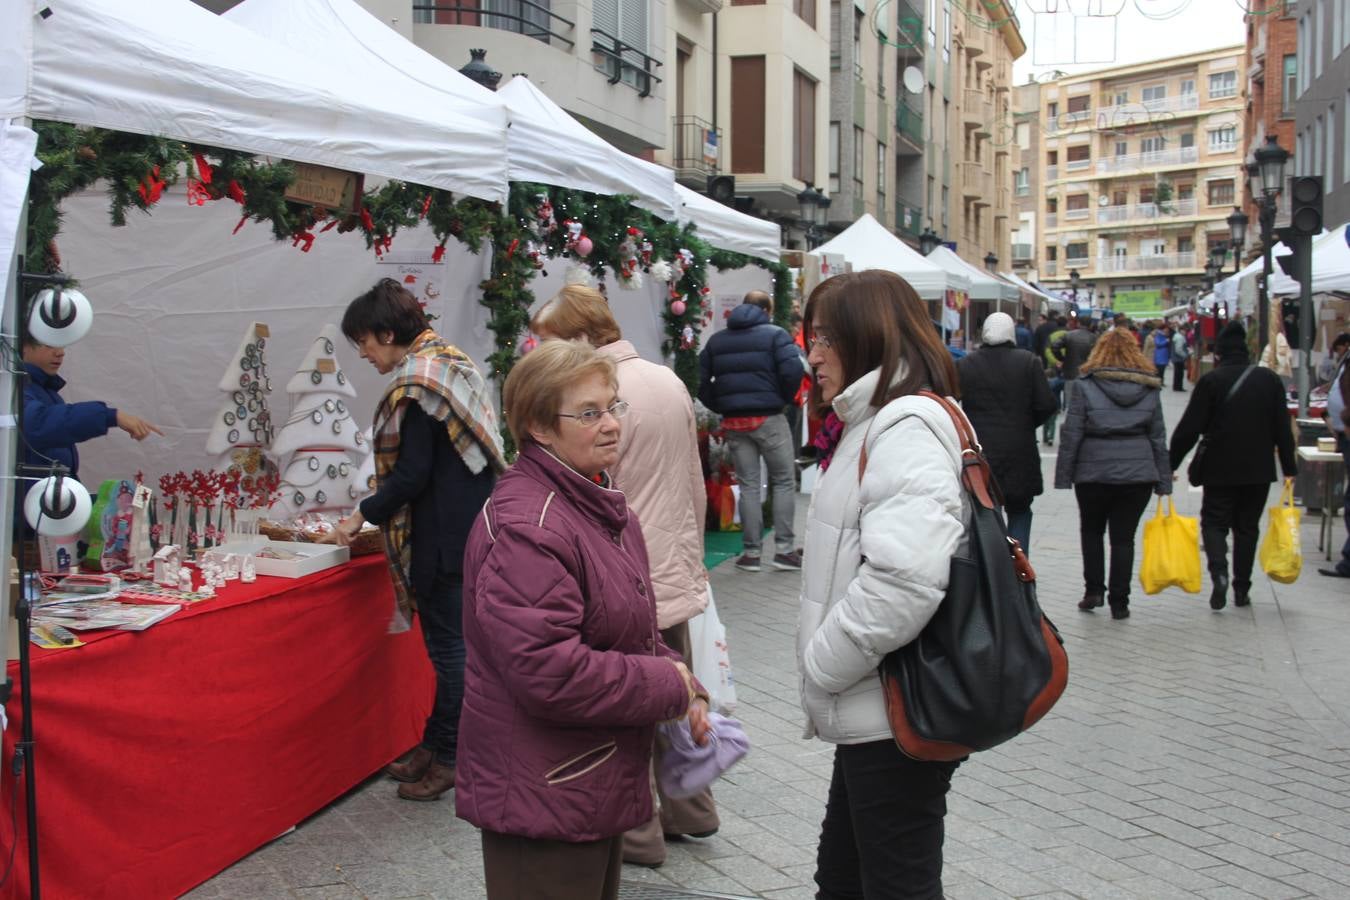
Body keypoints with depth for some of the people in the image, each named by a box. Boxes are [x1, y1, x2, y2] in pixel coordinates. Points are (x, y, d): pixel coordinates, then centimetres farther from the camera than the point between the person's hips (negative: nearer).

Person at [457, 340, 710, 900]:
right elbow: (549, 673, -29)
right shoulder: (524, 527, -23)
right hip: (542, 800, -10)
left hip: (598, 786, 10)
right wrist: (670, 687, -17)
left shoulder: (599, 503, 10)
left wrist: (684, 687, 1)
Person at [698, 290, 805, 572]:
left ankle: (751, 552, 10)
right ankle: (784, 549, 4)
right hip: (769, 419, -4)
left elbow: (701, 380, 6)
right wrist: (783, 398, -1)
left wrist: (719, 406, 12)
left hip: (733, 422, 4)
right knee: (784, 482, 7)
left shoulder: (716, 340, 13)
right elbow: (793, 370, -16)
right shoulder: (775, 334, -2)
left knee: (748, 485, 10)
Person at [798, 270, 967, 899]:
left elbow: (905, 576, -31)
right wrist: (825, 670, 11)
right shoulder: (875, 423, 15)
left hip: (894, 719, -10)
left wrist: (821, 665, -18)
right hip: (873, 711, 10)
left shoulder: (907, 427, -18)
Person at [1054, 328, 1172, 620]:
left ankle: (1094, 590, 15)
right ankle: (1119, 602, 8)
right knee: (1124, 537, 7)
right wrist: (1164, 481, 12)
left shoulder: (1086, 386, -5)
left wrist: (1063, 476, -2)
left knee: (1091, 531, 18)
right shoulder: (1149, 389, 4)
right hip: (1138, 474, 2)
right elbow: (1159, 438, 8)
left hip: (1094, 473, -2)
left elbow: (1071, 434, -7)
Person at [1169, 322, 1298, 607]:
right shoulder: (1269, 380, 1)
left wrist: (1170, 464, -3)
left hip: (1220, 469, -3)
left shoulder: (1211, 381, -9)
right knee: (1247, 527, 13)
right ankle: (1242, 589, 15)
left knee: (1214, 522, 7)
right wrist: (1289, 468, 11)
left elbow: (1189, 429, -10)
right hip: (1259, 469, 3)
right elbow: (1283, 429, 4)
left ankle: (1219, 572, -18)